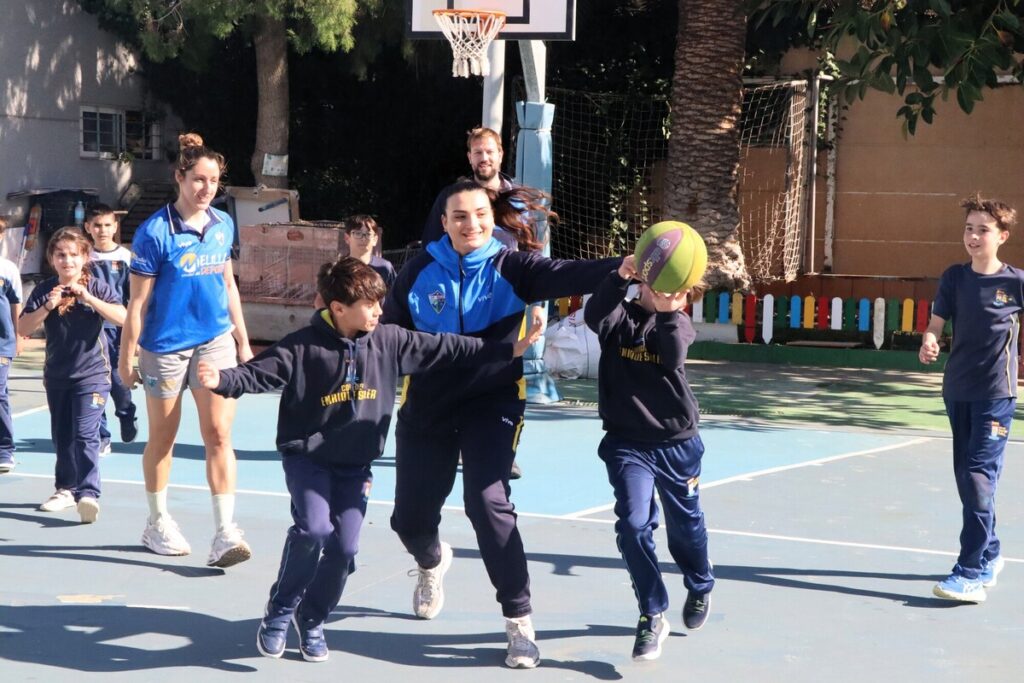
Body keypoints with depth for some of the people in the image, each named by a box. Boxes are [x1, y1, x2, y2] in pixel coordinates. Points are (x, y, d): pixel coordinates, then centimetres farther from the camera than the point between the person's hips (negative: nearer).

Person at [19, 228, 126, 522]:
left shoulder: (96, 287, -7)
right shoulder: (44, 290, 0)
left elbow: (122, 317, -19)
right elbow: (24, 328, -6)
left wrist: (88, 298, -27)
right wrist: (48, 307, -21)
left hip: (91, 374, -4)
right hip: (56, 375, 4)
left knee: (85, 435, -15)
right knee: (62, 436, 15)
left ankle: (89, 494, -19)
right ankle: (66, 488, 29)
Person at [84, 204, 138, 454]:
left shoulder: (126, 257, -1)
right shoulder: (86, 258, 4)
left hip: (118, 327, -1)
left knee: (119, 381, 2)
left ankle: (127, 418, 32)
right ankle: (101, 437, 8)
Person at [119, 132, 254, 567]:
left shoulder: (223, 225, 3)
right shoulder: (155, 232, -13)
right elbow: (138, 300, -9)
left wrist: (243, 340, 15)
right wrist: (126, 358, -7)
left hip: (215, 341, 3)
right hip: (165, 346, -3)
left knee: (218, 434, -7)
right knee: (163, 437, 11)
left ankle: (225, 534, -8)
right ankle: (158, 524, 29)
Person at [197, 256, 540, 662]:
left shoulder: (389, 341, -2)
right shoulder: (304, 347, -13)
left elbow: (444, 349, 2)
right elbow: (260, 372, -19)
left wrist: (507, 351, 2)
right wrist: (223, 381, -40)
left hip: (355, 465, 4)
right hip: (307, 457, -4)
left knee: (344, 547, -4)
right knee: (313, 529, -24)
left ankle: (311, 621, 21)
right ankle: (279, 613, -1)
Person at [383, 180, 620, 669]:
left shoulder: (509, 268, -10)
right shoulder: (421, 271, -4)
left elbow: (564, 276, -27)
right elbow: (389, 331, 3)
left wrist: (619, 267, -44)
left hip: (491, 404, -3)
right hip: (427, 405, 3)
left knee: (487, 502, -20)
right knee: (410, 517, 10)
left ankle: (519, 619, -5)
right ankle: (432, 562, 50)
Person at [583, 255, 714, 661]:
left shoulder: (678, 323, -3)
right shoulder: (620, 316, -5)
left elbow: (673, 357, -24)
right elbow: (594, 316, -29)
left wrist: (668, 310, -37)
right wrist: (620, 276, -43)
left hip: (677, 443, 1)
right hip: (628, 444, -1)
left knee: (685, 526, 17)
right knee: (633, 524, -15)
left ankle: (700, 589, 46)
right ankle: (653, 615, -2)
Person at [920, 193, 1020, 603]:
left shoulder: (1015, 282, -6)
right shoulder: (954, 278, 2)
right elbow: (936, 323, 0)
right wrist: (928, 344, -20)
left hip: (996, 394, -5)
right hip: (957, 391, 5)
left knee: (978, 477, -14)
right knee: (967, 477, 13)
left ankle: (972, 573, -16)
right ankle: (989, 554, 29)